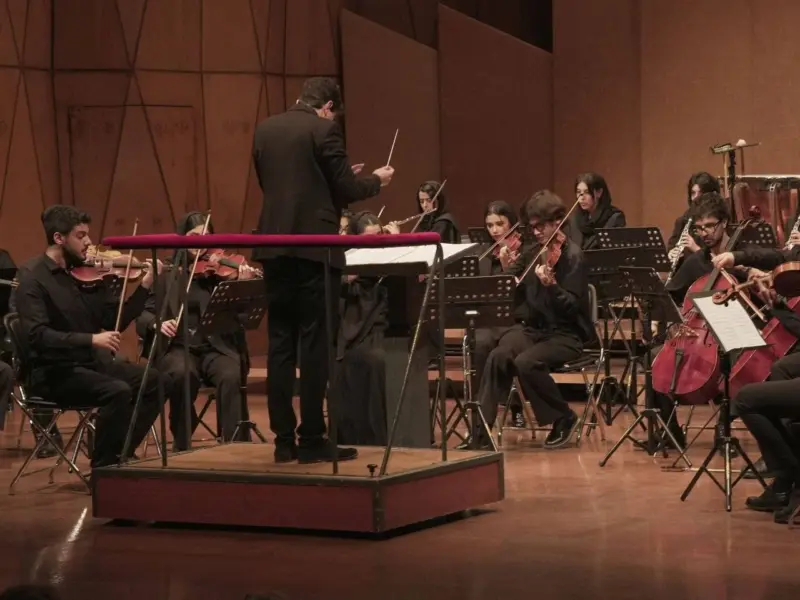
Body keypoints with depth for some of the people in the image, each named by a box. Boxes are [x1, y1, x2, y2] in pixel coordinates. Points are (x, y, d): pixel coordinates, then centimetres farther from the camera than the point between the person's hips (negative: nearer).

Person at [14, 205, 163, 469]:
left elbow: (115, 321, 9)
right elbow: (38, 335, -24)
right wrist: (91, 339, -32)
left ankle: (120, 455, 2)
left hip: (92, 362, 7)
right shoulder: (33, 276, -12)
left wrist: (144, 286, -3)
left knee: (155, 383, -9)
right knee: (117, 391, -30)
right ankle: (103, 468, -13)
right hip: (54, 371, -7)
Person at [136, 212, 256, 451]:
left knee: (232, 377, -32)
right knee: (183, 374, -34)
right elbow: (142, 316, 6)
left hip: (217, 347, 0)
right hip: (178, 348, 0)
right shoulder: (166, 274, 9)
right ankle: (182, 445, -16)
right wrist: (157, 323, -16)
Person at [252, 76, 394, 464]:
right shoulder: (323, 131, -7)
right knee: (315, 345, -2)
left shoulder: (265, 130, 12)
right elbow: (346, 190, -7)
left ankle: (284, 439, 9)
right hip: (314, 249, -6)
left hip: (275, 248, 6)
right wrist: (376, 180, 14)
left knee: (280, 344, 8)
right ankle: (312, 439, -1)